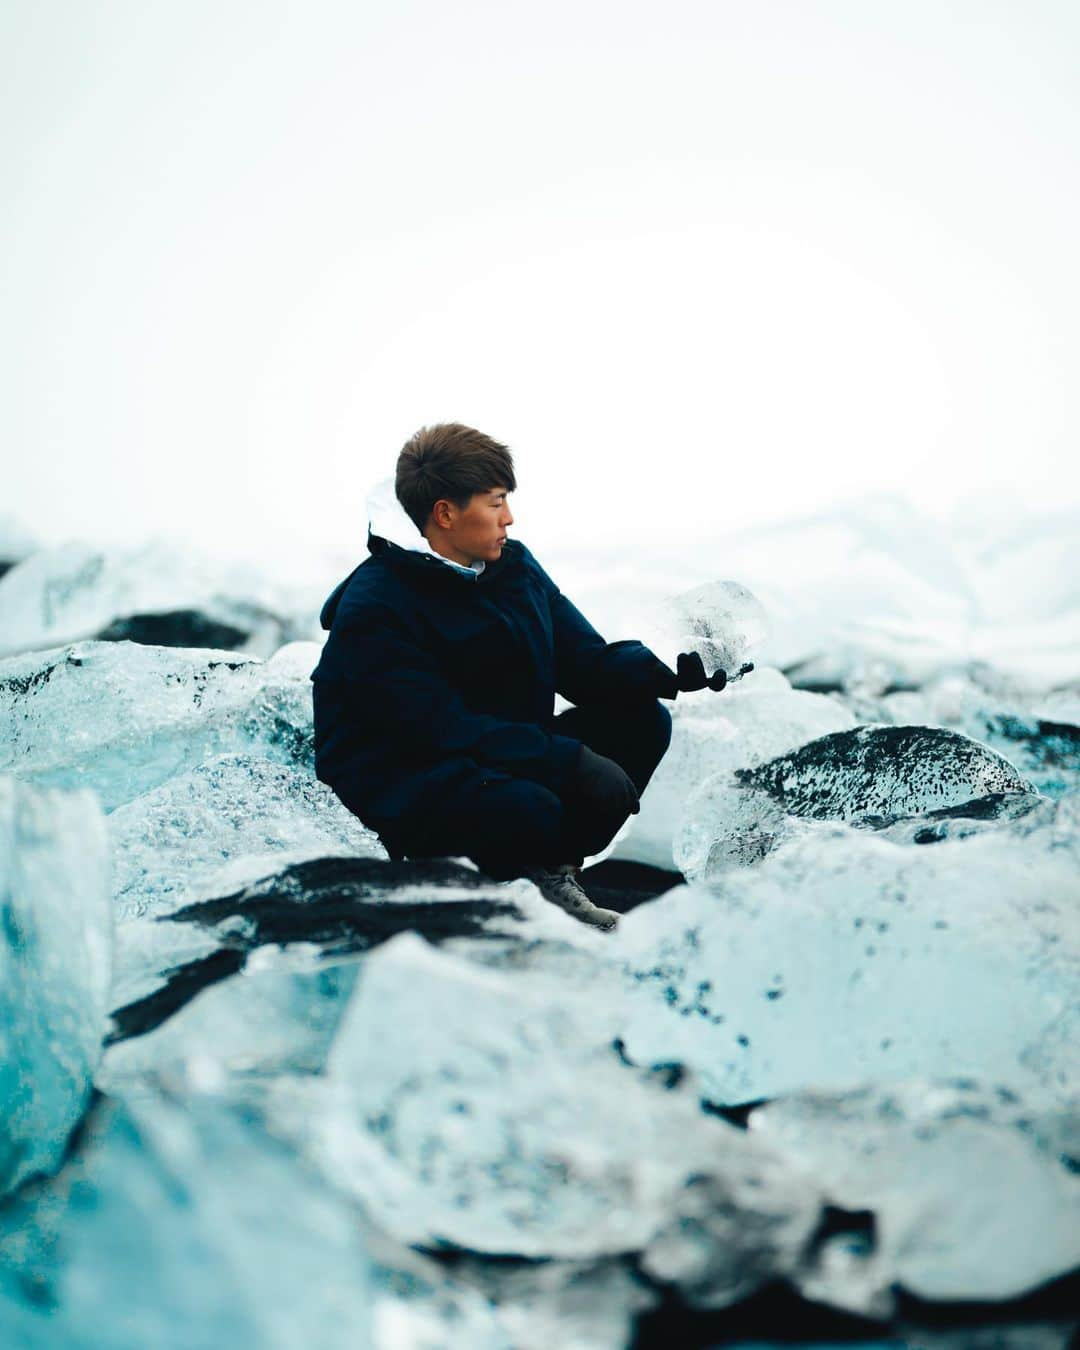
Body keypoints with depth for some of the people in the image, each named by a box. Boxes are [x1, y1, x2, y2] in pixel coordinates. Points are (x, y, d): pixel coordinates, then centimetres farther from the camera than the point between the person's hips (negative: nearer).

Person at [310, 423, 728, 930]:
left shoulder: (514, 564, 5)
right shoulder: (373, 609, -20)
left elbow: (586, 662, 4)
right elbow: (443, 730, -27)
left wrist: (669, 671, -16)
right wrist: (567, 760, -32)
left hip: (501, 752, 8)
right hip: (399, 783, -8)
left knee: (642, 720, -5)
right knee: (528, 809, -37)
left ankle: (551, 873, -1)